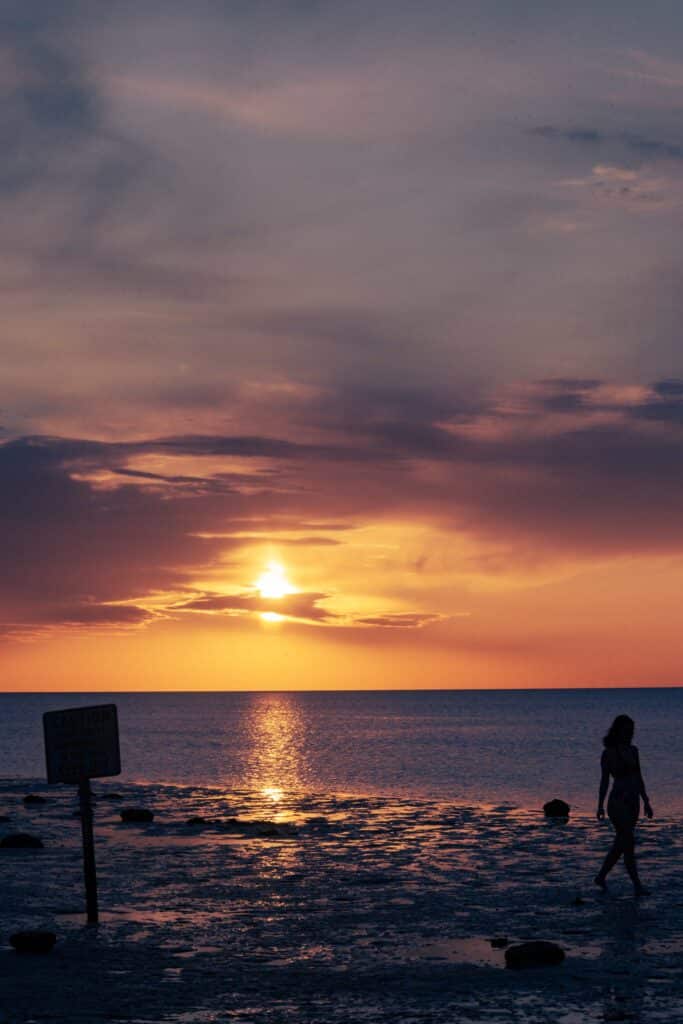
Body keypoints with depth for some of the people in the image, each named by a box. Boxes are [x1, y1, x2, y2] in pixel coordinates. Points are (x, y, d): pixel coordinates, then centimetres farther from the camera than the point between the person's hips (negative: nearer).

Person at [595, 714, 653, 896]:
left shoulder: (633, 750, 11)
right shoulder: (609, 753, -7)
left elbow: (638, 778, 15)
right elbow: (605, 780, -8)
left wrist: (646, 802, 14)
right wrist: (600, 805, -14)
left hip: (633, 802, 7)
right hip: (618, 801, -7)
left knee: (621, 843, 11)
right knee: (629, 842, -9)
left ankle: (601, 876, 25)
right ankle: (637, 885, -8)